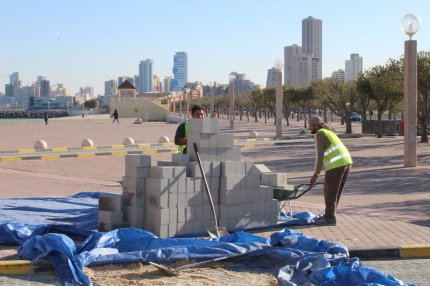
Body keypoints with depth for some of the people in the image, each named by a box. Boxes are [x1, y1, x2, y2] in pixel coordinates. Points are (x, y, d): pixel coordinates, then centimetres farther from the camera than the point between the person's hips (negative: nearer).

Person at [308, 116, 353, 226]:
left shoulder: (319, 134, -2)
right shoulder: (329, 132, 27)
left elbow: (320, 155, -9)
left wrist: (315, 174, -6)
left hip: (336, 164, -9)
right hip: (346, 161, 9)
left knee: (330, 192, 1)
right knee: (335, 191, 17)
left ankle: (329, 218, 4)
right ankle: (329, 215, 25)